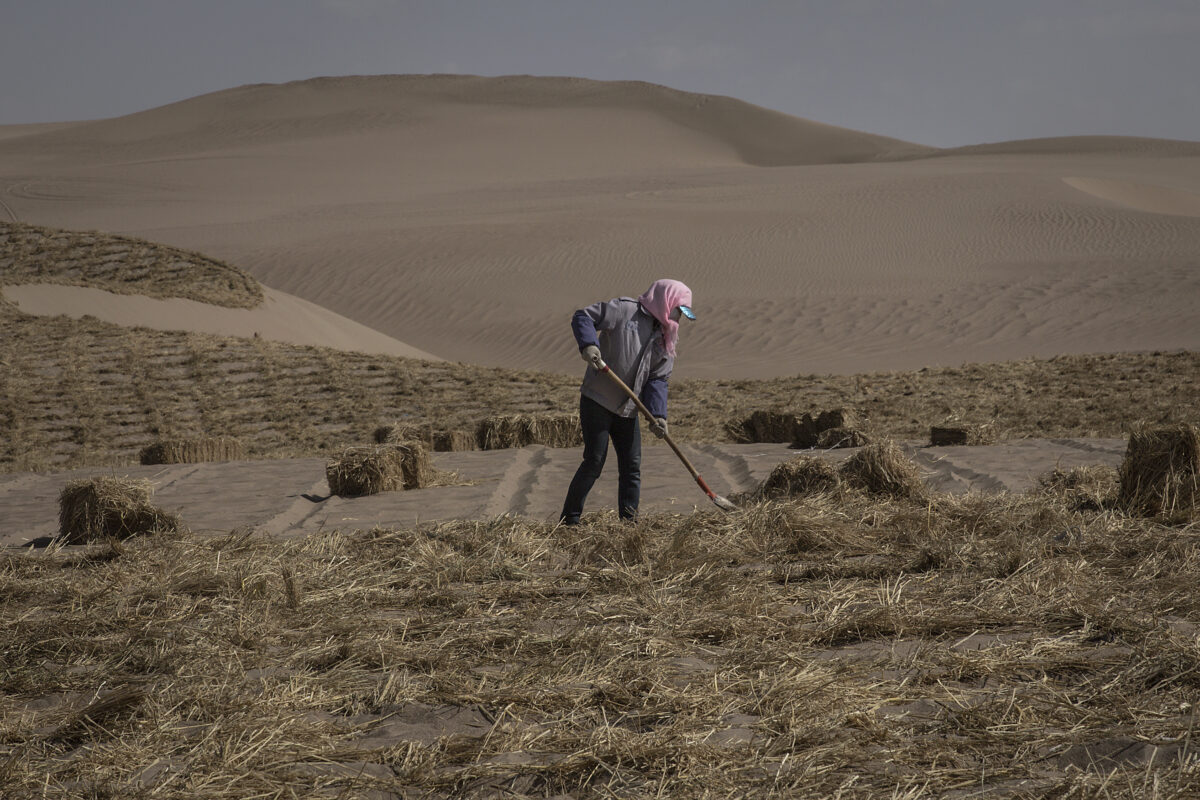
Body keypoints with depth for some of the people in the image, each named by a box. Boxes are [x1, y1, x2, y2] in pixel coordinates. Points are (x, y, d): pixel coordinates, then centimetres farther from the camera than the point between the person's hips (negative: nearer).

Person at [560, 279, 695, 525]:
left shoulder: (665, 340, 12)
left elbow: (658, 379, 6)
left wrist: (657, 415, -9)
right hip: (597, 401, -7)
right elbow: (583, 317, -10)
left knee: (632, 467, 6)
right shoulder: (626, 310, -7)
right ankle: (569, 521, -1)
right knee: (594, 462, -10)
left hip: (628, 411, 7)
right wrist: (588, 344, -28)